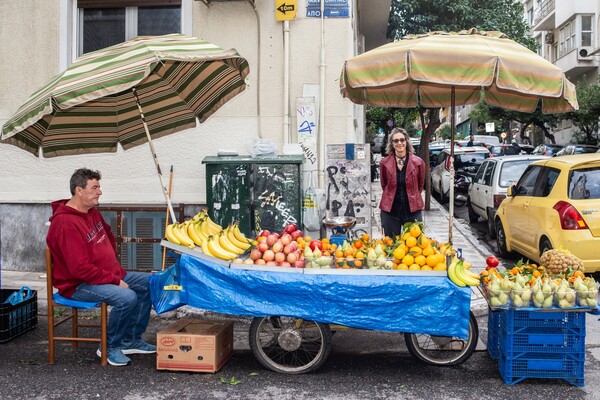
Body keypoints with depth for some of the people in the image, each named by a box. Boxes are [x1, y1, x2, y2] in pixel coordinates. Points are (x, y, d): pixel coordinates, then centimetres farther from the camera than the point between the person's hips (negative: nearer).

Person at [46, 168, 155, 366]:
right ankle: (111, 348, -6)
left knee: (149, 283, 4)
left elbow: (109, 237, 27)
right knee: (127, 297, -30)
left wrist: (115, 270, 16)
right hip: (78, 285, -10)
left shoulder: (92, 212, 7)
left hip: (108, 274, 10)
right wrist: (115, 281, -21)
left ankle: (131, 340, 12)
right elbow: (80, 269, -27)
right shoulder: (66, 223, -23)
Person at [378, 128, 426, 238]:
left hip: (413, 209, 0)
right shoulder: (384, 163, -1)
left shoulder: (418, 162, -2)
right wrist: (392, 196, 12)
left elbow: (420, 186, 12)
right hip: (390, 210, 1)